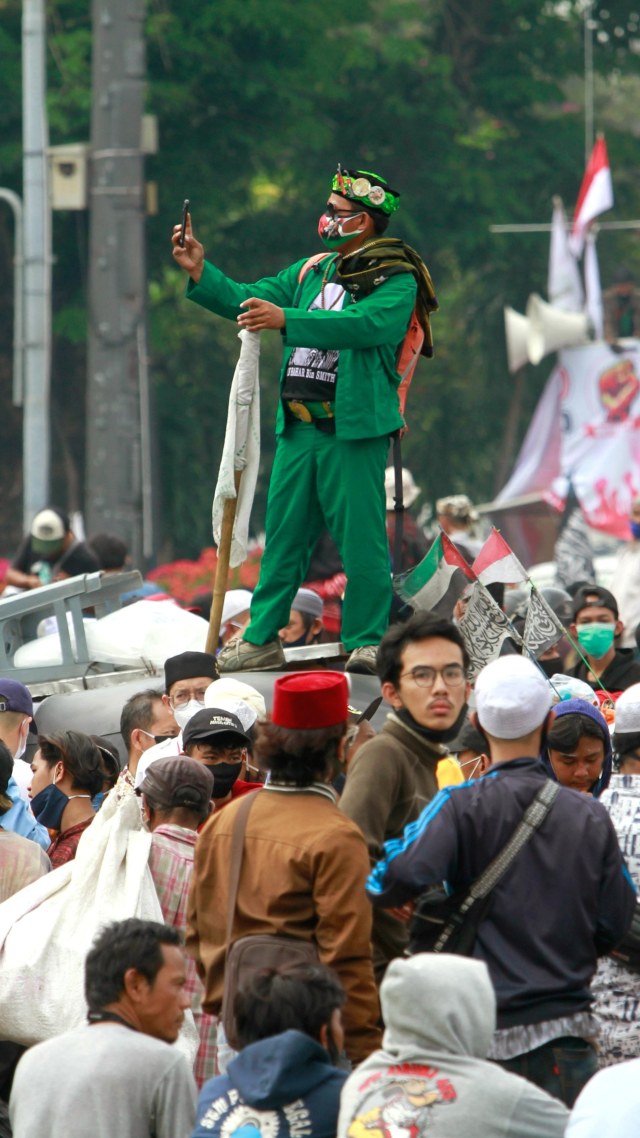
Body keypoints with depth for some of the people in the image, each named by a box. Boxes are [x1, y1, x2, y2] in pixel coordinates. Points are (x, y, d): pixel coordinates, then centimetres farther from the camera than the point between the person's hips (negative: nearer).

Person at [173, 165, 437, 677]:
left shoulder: (396, 281, -5)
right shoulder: (313, 270, 18)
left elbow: (367, 324, -23)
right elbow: (248, 300, 22)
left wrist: (285, 319, -28)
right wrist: (201, 271, 8)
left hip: (354, 429, -7)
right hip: (299, 428, 7)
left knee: (360, 535, -6)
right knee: (283, 533, 8)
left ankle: (368, 643, 0)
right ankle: (262, 639, 13)